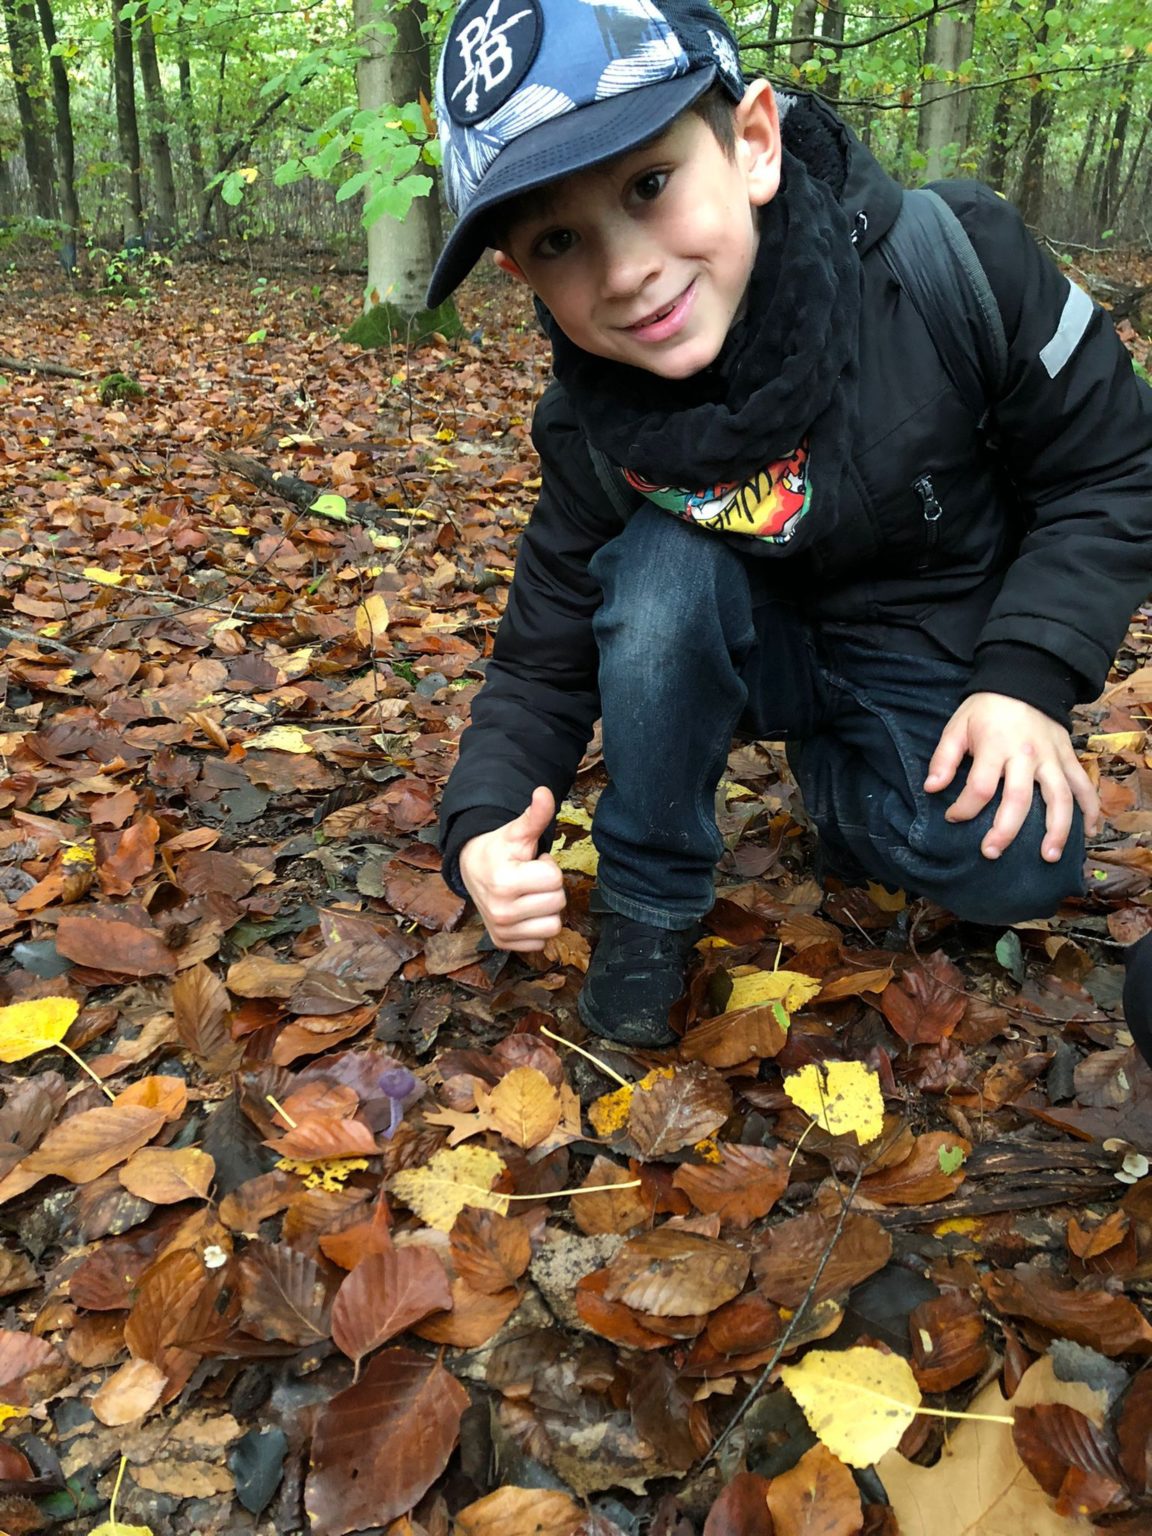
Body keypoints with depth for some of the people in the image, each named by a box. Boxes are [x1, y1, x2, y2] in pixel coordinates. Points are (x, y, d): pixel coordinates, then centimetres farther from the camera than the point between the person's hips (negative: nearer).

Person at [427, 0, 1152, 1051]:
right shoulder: (594, 434, -18)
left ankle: (839, 781, 8)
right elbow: (545, 663, -11)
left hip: (936, 665, 0)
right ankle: (649, 900, -12)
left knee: (1018, 874, -26)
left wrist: (1029, 677, -23)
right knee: (662, 562, -31)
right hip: (765, 645, 1)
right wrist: (484, 824, -31)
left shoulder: (950, 261, -25)